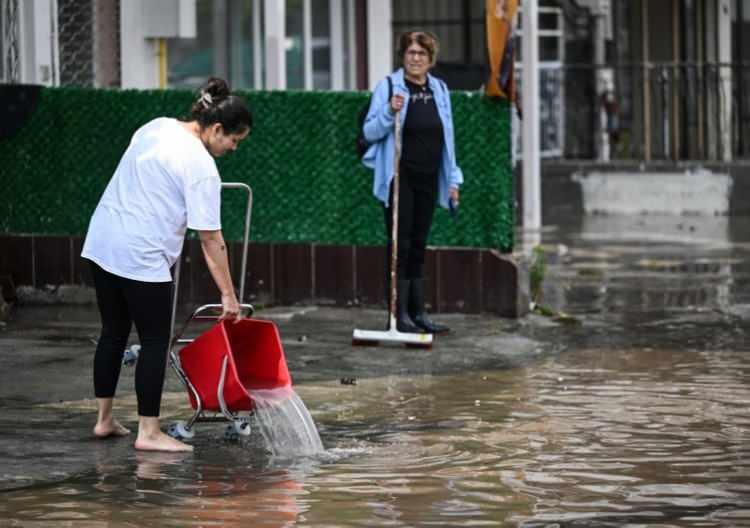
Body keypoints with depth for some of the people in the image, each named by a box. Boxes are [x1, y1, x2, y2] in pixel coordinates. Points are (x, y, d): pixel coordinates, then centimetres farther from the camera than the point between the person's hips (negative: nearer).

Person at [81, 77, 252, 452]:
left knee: (113, 332, 17)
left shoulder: (157, 126, 9)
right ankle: (148, 432, 1)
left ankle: (104, 420, 24)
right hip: (141, 258, -9)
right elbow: (211, 241, -14)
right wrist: (228, 296, -9)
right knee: (154, 341, 0)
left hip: (102, 243, 9)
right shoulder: (201, 167, -15)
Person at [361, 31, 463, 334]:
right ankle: (399, 314, -3)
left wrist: (453, 178, 11)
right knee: (400, 244, -5)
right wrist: (390, 112, -26)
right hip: (399, 179, -5)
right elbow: (370, 132, -9)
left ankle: (417, 312, 13)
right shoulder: (389, 87, -6)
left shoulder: (439, 90, 10)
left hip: (428, 179, 5)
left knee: (418, 246, 9)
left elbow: (447, 136, 15)